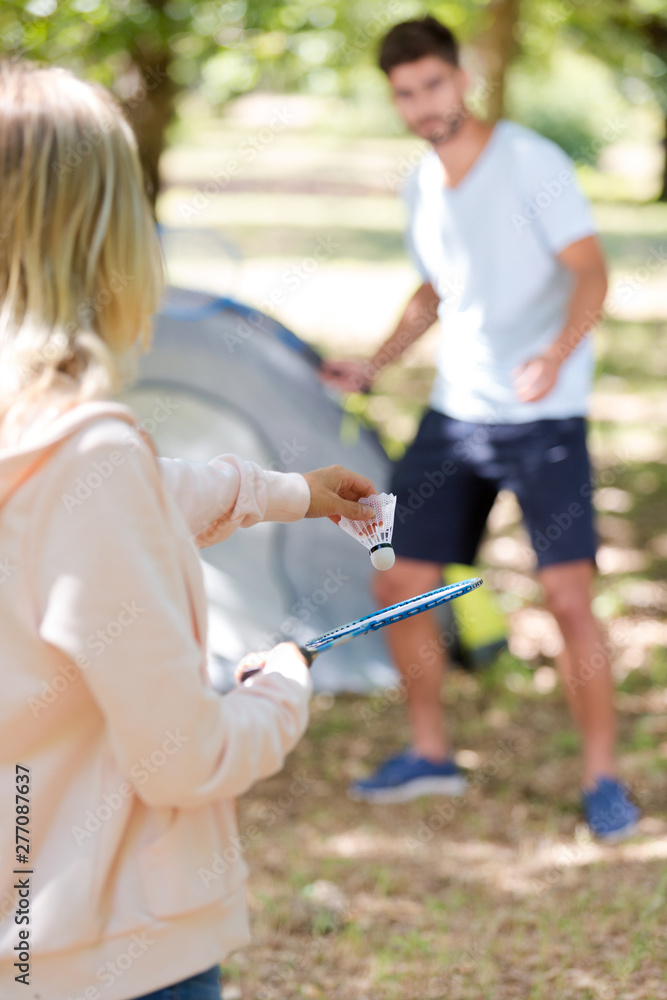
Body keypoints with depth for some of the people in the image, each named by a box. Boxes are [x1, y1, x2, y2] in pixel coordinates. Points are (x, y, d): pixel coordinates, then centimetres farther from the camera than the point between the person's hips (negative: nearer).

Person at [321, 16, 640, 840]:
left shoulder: (532, 162, -12)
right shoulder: (419, 186, 9)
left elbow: (591, 273, -18)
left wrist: (557, 355, -35)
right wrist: (372, 367, 16)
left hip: (542, 421, -6)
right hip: (453, 415, 7)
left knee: (567, 595, -15)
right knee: (400, 586, 6)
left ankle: (602, 777, 0)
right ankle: (429, 754, 25)